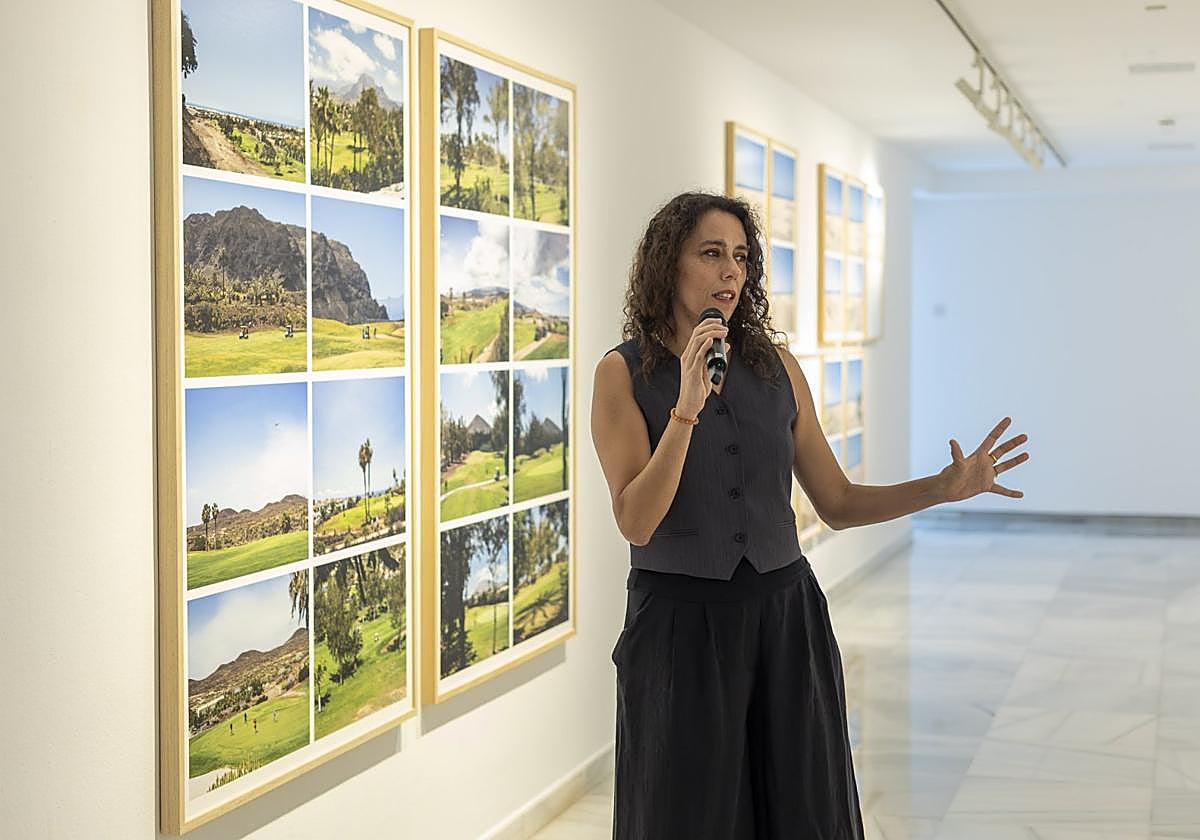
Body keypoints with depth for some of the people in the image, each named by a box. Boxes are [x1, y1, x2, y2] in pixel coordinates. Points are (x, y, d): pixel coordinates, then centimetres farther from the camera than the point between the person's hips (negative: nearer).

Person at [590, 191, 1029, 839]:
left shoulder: (776, 366, 5)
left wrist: (945, 487, -5)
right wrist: (687, 408, -24)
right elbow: (636, 523, -16)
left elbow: (838, 504, 8)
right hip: (681, 628, -3)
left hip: (784, 620, 4)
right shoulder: (623, 373, -6)